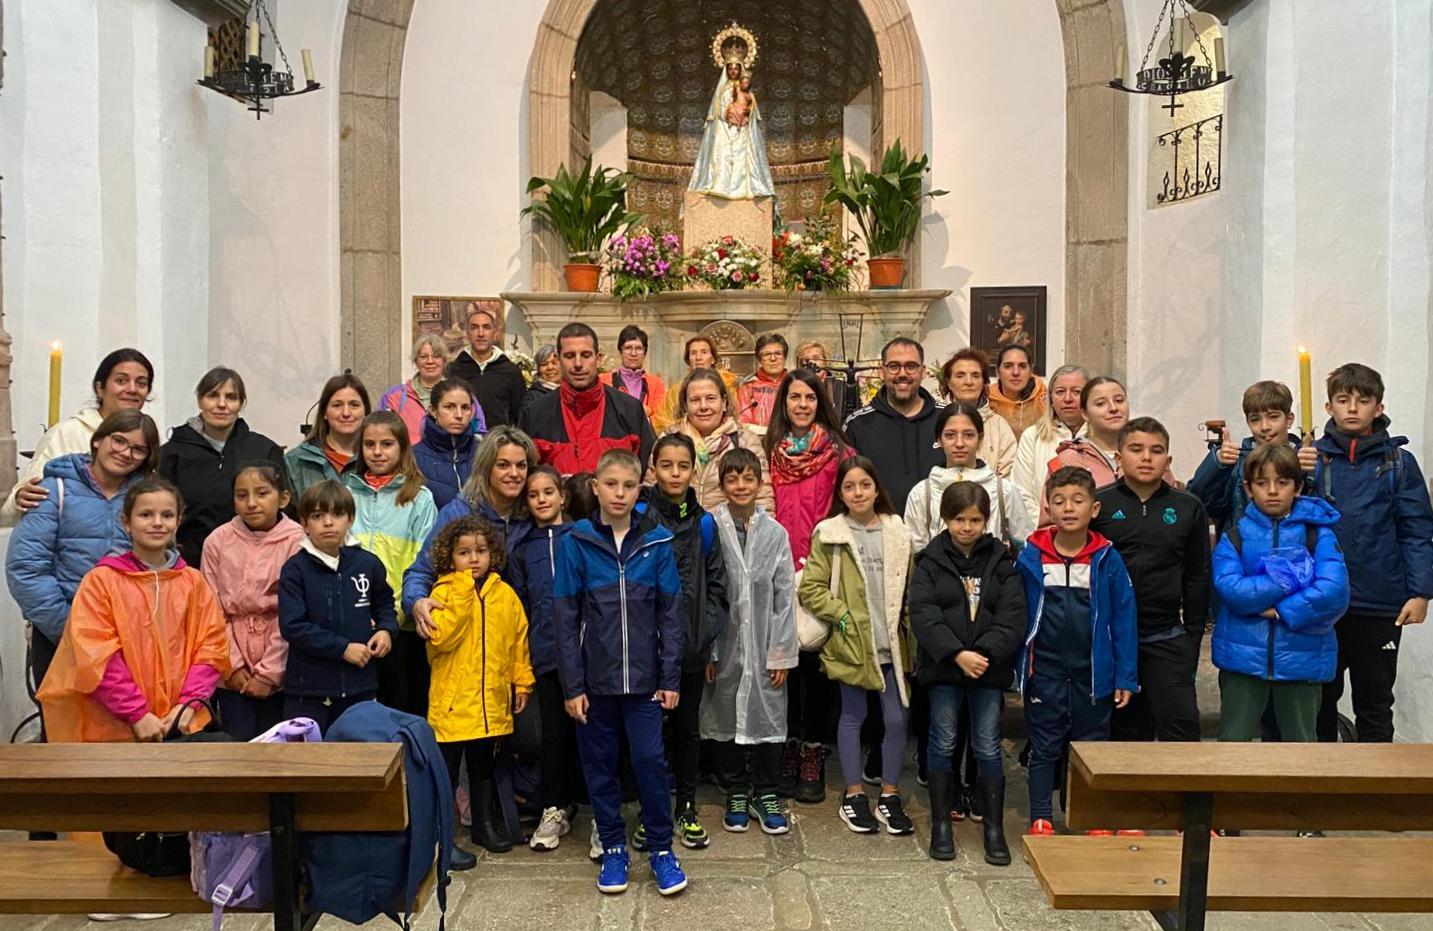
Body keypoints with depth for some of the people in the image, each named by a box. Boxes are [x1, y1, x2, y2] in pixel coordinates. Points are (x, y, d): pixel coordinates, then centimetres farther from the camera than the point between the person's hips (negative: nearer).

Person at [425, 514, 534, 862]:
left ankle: (485, 824, 38)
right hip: (452, 702, -4)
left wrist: (522, 682, 12)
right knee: (447, 772, 3)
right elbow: (441, 637, -23)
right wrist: (463, 591, -22)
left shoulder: (505, 594, 4)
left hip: (493, 703, 5)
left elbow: (519, 641, 12)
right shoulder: (444, 592, -8)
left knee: (485, 767, 21)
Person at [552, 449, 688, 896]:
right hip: (594, 678, 0)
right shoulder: (575, 543, -3)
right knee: (600, 764, 10)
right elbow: (565, 619, -3)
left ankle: (661, 849, 17)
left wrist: (670, 678, -2)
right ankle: (613, 847, 26)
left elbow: (671, 614, 1)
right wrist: (572, 686, -5)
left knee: (650, 760, 0)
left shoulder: (657, 542, -1)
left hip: (643, 678, 0)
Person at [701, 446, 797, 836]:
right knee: (727, 718, 9)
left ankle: (765, 795, 24)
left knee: (769, 717, 6)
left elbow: (784, 596, 1)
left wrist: (781, 653, -2)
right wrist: (706, 650, -6)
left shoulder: (775, 533, 1)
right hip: (725, 645, -1)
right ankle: (736, 795, 26)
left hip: (765, 646, 1)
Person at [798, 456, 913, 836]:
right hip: (850, 643, -2)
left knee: (896, 719, 6)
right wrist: (843, 615, -14)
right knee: (853, 716, 10)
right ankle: (854, 795, 23)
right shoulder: (829, 534, -6)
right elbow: (810, 588, -7)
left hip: (891, 644, 3)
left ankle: (890, 795, 21)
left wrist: (912, 634, 2)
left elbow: (910, 589, 8)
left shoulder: (897, 533, 3)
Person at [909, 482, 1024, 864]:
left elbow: (1013, 616, -5)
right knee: (943, 743, 7)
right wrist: (958, 654, -20)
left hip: (989, 669, 1)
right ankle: (941, 824, 18)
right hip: (942, 667, -1)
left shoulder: (1002, 562, 2)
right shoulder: (929, 561, -1)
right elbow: (923, 615, -11)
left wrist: (985, 652, -19)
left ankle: (994, 828, 15)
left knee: (988, 747, 4)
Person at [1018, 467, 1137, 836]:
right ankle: (1040, 819, 21)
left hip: (1093, 674, 0)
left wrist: (1126, 676, -3)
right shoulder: (1030, 558, -6)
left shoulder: (1107, 560, -5)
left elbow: (1124, 619, -2)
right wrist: (1016, 668, 1)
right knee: (1044, 748, 11)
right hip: (1045, 673, 0)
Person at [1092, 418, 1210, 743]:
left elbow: (1197, 576, 9)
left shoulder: (1188, 508, 4)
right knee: (1126, 727, 10)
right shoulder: (1099, 504, -1)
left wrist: (1193, 634, 5)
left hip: (1167, 638, 1)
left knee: (1182, 723, -4)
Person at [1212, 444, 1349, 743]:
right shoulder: (1235, 535, 0)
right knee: (1233, 740, 10)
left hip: (1301, 659, 0)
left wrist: (1282, 611, -17)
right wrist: (1291, 579, -18)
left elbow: (1334, 591, -15)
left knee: (1301, 740, 15)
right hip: (1243, 657, 0)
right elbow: (1230, 590, -15)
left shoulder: (1318, 534, -1)